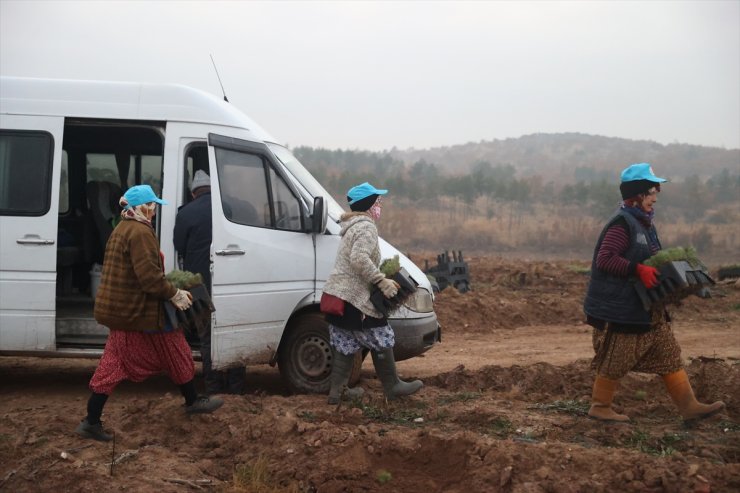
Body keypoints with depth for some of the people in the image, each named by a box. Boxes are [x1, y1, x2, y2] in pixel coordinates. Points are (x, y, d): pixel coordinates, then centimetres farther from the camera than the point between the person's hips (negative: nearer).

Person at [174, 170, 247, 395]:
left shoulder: (186, 214, -7)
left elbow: (180, 248, 0)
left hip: (203, 283, -2)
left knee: (208, 338, 8)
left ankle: (214, 388, 10)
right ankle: (236, 387, 16)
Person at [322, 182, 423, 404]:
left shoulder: (353, 226, 20)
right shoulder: (366, 227, -13)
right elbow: (359, 259, -27)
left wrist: (380, 280, 14)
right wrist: (381, 281, -22)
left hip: (336, 294, 10)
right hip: (354, 297, -10)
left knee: (346, 344, 14)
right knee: (381, 340, 2)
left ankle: (337, 390, 15)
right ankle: (392, 386, 12)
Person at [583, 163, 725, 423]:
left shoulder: (645, 224, 13)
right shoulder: (622, 224, -17)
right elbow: (604, 259, -25)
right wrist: (639, 270, -30)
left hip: (650, 309, 10)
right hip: (622, 310, -10)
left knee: (669, 356, 10)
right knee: (615, 362, 3)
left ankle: (689, 406, 14)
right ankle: (600, 407, 18)